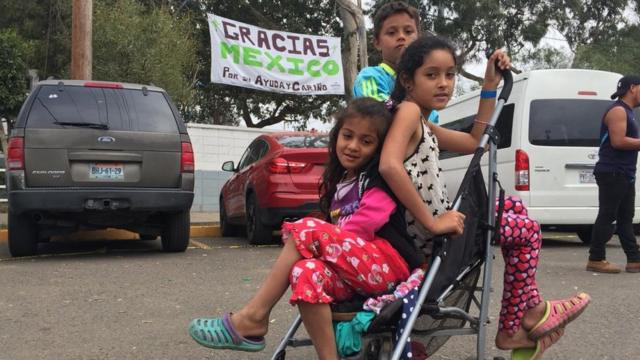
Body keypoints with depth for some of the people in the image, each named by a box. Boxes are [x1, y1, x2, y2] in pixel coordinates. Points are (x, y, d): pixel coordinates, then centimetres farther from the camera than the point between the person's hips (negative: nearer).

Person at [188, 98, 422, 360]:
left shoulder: (379, 182, 1)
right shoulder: (339, 181, 20)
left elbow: (361, 227, -14)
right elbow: (339, 233, 17)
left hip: (389, 264, -6)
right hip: (355, 268, 6)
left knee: (308, 230, -23)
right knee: (307, 272, -28)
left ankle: (253, 319, -20)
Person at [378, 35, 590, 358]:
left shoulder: (423, 124, 14)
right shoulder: (407, 110, -17)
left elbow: (475, 142, 24)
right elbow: (389, 165, -34)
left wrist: (490, 86, 20)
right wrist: (432, 222, -29)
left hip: (434, 220, 10)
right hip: (427, 233, -10)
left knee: (514, 208, 23)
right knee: (527, 229, 6)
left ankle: (523, 316, 23)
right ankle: (515, 325, 23)